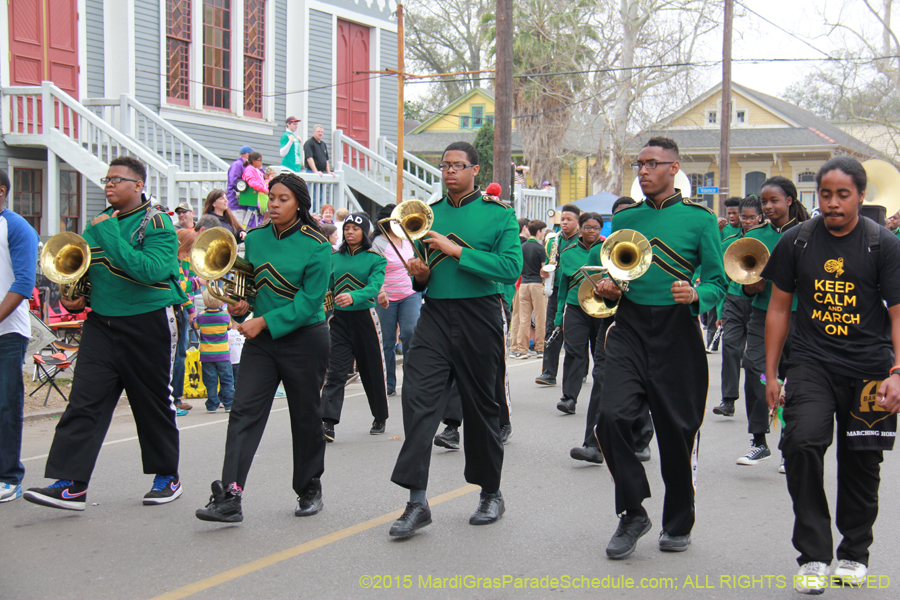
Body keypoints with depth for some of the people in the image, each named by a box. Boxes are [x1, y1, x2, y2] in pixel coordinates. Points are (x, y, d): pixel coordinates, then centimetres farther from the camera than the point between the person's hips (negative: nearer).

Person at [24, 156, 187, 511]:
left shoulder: (157, 225, -8)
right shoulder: (99, 223, 12)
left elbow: (150, 271, -26)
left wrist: (109, 234, -23)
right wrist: (73, 298, 8)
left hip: (148, 326, -5)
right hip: (101, 325, 5)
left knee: (153, 404, 7)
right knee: (85, 402, -6)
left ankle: (167, 477, 24)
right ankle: (71, 484, -8)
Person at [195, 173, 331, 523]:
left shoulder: (316, 245, -10)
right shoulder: (255, 238, 6)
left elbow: (310, 300, -15)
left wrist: (265, 322, -20)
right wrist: (241, 305, -3)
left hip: (304, 339, -4)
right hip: (260, 339, 4)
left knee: (306, 417, 8)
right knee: (244, 411, -9)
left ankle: (310, 490, 26)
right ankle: (230, 496, -14)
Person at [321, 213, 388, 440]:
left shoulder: (375, 259, -1)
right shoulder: (335, 258, 10)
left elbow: (374, 287, -17)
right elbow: (326, 287, 13)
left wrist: (353, 297, -35)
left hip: (364, 317, -2)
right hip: (339, 319, 2)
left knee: (372, 370, 9)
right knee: (335, 372, -8)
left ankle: (380, 418, 27)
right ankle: (327, 423, -15)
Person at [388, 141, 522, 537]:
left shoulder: (498, 214, -2)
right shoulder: (429, 213, 11)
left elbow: (511, 267, -15)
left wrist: (457, 251, -19)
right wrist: (419, 274, -2)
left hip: (479, 316, -3)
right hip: (435, 314, 3)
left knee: (480, 404, 8)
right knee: (418, 396, -11)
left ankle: (491, 493, 27)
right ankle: (417, 502, -10)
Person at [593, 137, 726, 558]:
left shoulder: (700, 219, 1)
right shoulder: (624, 219, 11)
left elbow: (718, 281, 0)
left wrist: (696, 295, -21)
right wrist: (608, 289, -1)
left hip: (677, 331, -2)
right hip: (629, 328, 2)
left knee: (677, 429, 4)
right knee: (612, 417, -15)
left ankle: (678, 525, 24)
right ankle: (632, 514, 2)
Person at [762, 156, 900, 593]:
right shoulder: (797, 242, 2)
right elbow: (779, 307, 9)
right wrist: (770, 373, 7)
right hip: (812, 361, 1)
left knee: (861, 460, 7)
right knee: (801, 442, -20)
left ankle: (854, 553, 30)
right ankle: (813, 555, -7)